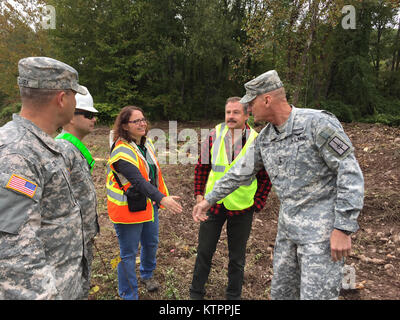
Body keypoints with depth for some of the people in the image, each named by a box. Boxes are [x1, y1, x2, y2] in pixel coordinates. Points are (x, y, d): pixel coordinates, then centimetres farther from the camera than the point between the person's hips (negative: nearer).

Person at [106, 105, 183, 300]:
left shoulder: (146, 144, 5)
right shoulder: (121, 151, -22)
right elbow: (138, 180, -34)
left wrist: (161, 197, 13)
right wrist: (162, 198, -44)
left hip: (149, 205, 8)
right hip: (128, 209, -8)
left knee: (151, 243, 23)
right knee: (129, 253, 6)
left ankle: (147, 275, 51)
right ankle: (129, 295, 26)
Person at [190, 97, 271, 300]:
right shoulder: (214, 136, -3)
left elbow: (265, 177, 1)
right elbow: (202, 167, 6)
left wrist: (258, 203, -3)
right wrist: (199, 194, 2)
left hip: (242, 209, -1)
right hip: (213, 204, 1)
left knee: (237, 257, 15)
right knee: (204, 252, 13)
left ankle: (234, 295, 37)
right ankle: (196, 292, 34)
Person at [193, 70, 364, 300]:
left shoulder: (318, 123, -17)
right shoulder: (265, 137, 5)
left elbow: (351, 174, -17)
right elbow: (241, 172, 14)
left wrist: (344, 229, -19)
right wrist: (209, 200, 18)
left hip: (322, 228, -7)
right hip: (288, 226, 7)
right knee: (281, 292, 18)